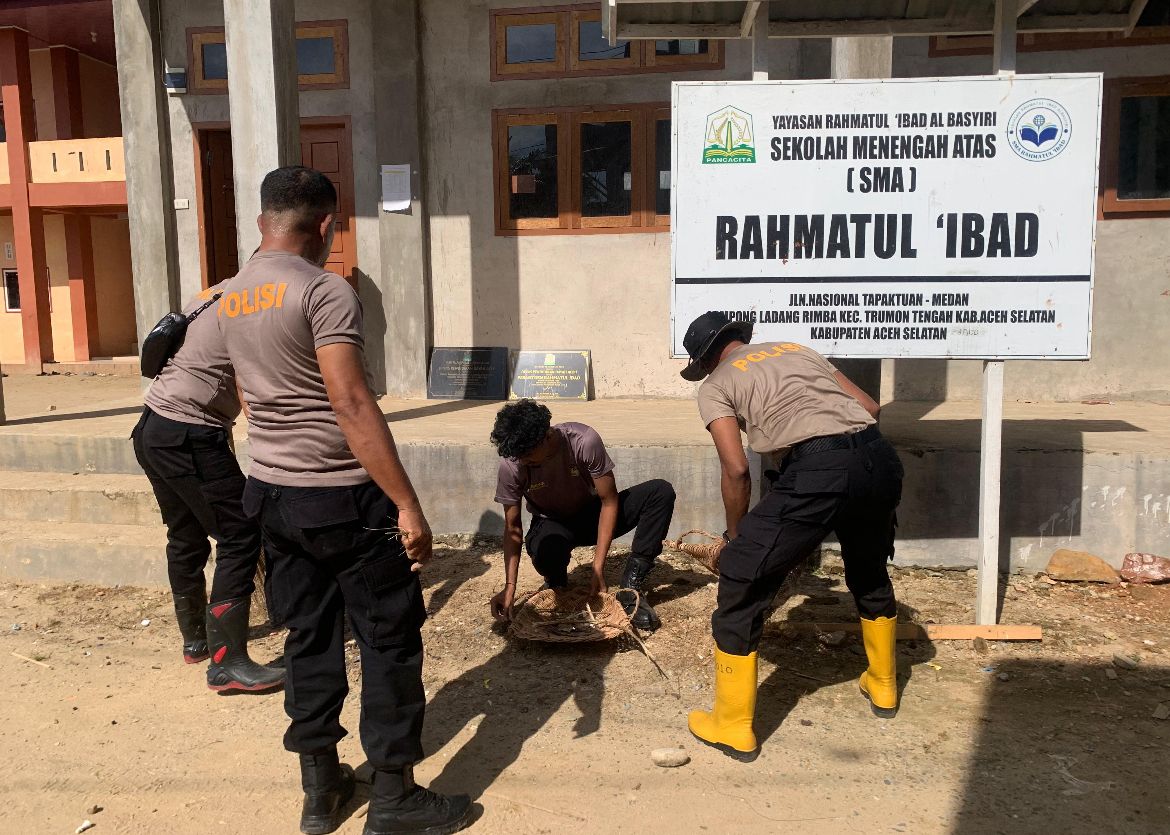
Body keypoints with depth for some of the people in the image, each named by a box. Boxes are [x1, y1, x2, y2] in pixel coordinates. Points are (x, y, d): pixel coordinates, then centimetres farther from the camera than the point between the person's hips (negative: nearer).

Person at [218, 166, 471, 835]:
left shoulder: (230, 299, 9)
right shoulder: (325, 290, -16)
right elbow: (353, 405, -23)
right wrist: (408, 505, -21)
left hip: (272, 495, 8)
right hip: (343, 499, -8)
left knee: (309, 639, 16)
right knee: (390, 641, 5)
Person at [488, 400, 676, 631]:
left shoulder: (585, 441, -28)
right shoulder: (511, 464, -23)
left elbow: (609, 501, -21)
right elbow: (513, 527, -14)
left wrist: (598, 568, -24)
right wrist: (510, 586, -23)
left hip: (592, 515, 1)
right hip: (552, 524, -1)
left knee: (661, 491, -24)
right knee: (545, 550, -40)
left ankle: (630, 587, -18)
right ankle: (556, 584, -1)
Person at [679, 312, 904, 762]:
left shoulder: (716, 384, 14)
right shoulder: (796, 349, 29)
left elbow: (737, 470, 3)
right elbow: (869, 406, 24)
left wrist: (735, 536, 17)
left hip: (818, 471, -6)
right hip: (879, 457, 7)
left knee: (741, 583, 9)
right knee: (870, 572, 32)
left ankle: (734, 728, 16)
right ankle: (882, 685, 51)